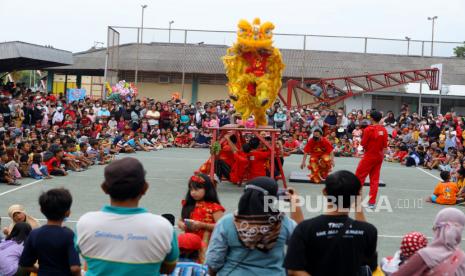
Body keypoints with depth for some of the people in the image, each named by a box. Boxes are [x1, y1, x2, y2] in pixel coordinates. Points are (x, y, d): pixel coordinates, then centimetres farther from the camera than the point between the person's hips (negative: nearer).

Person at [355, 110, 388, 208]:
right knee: (375, 179, 9)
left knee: (359, 177, 6)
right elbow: (385, 145, 3)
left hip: (369, 156, -5)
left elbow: (363, 143, -13)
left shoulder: (369, 129, -15)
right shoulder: (384, 130, 0)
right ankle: (372, 202, 9)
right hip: (379, 157, 5)